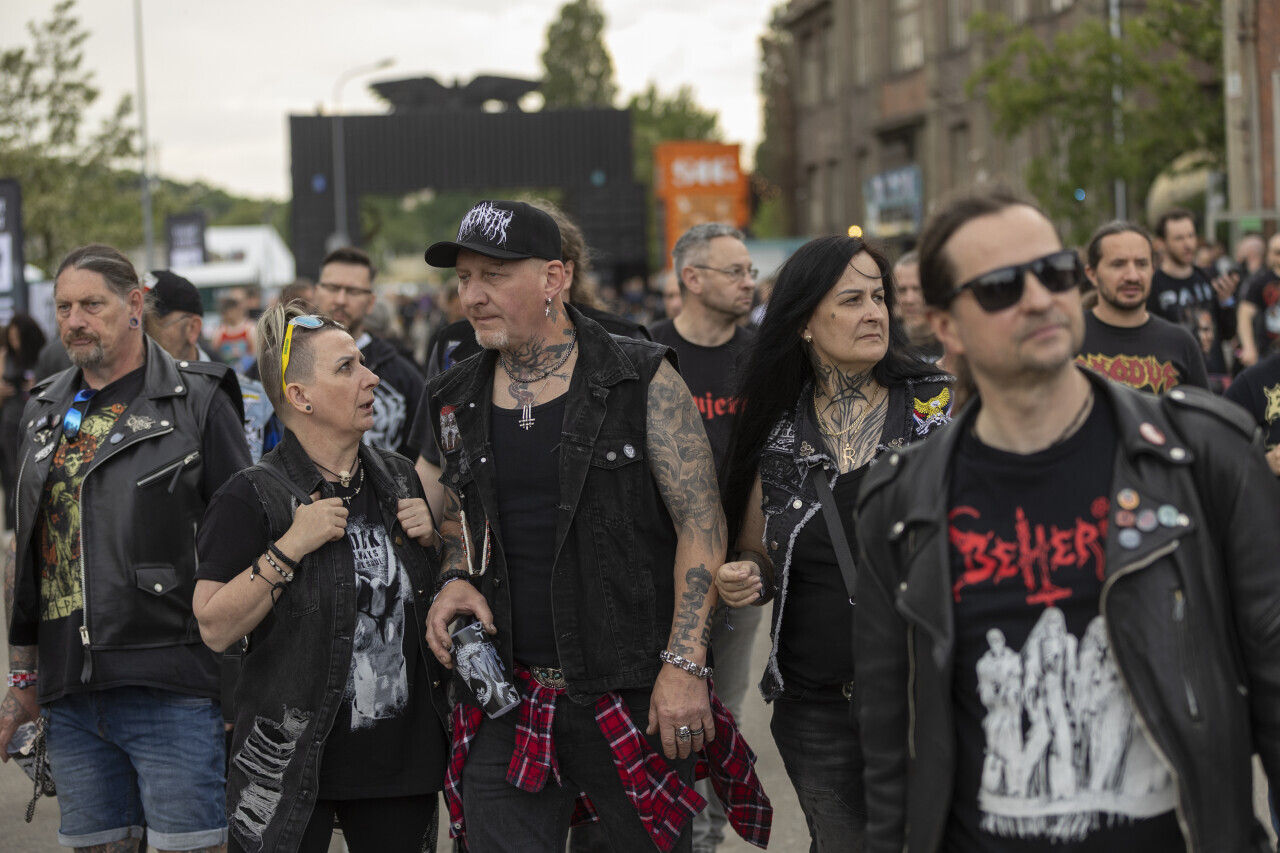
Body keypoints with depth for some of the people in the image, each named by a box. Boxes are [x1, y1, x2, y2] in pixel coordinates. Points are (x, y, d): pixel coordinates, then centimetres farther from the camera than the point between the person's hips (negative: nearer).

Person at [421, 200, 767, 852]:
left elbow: (702, 524, -8)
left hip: (632, 698, -4)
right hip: (507, 701, 4)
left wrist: (685, 664, -15)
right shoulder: (456, 402, 8)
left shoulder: (642, 382, -6)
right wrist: (453, 579, 0)